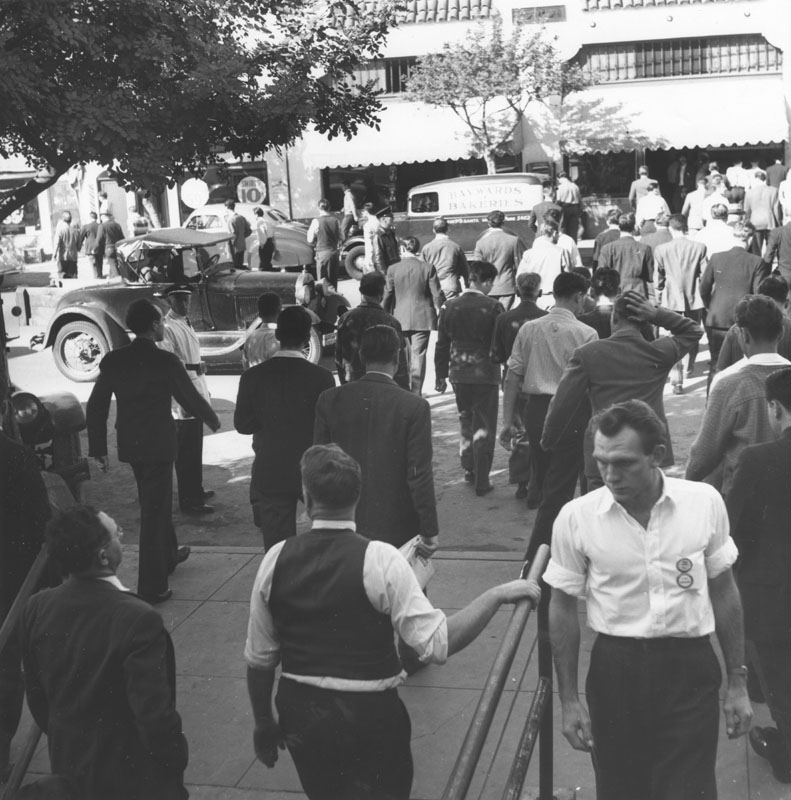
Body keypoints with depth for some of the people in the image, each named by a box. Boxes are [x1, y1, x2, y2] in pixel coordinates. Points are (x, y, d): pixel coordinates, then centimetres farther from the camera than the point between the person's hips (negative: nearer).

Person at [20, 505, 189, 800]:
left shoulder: (36, 608, -11)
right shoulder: (137, 619, -30)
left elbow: (37, 698, 2)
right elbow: (155, 715, -26)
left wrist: (67, 743, 17)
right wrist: (175, 763, -8)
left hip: (68, 767, 6)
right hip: (132, 776, -6)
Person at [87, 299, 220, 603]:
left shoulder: (112, 360, -1)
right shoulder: (165, 361, -16)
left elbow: (95, 407, 1)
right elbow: (190, 398, -8)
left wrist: (98, 448, 8)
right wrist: (213, 420, 11)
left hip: (130, 444, 6)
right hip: (158, 444, -6)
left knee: (155, 502, 25)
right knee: (155, 511, 1)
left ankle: (168, 555, 46)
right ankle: (151, 587, 4)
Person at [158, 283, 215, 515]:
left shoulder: (186, 323, 15)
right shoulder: (168, 328, -14)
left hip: (196, 396, 9)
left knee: (195, 449, 20)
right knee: (186, 451, -3)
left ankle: (195, 491, 32)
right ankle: (188, 502, 4)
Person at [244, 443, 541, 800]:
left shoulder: (275, 560, -8)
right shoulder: (379, 559, -18)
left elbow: (259, 659, 1)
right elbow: (437, 645, -23)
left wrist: (263, 722, 15)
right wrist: (496, 596, -17)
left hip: (299, 716, 4)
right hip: (369, 716, -4)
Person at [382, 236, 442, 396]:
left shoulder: (393, 269, -4)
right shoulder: (428, 268, -4)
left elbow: (387, 296, -1)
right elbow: (437, 294, -3)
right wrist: (439, 312, 12)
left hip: (400, 318, 1)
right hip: (422, 318, -1)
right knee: (418, 355, 3)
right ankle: (416, 393, 2)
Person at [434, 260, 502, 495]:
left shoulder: (449, 307, -1)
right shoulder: (493, 307, -12)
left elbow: (442, 344, 4)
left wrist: (441, 375, 13)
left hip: (458, 373, 4)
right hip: (485, 374, -4)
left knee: (466, 421, 21)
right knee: (484, 427, 4)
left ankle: (469, 469, 28)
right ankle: (481, 482, 6)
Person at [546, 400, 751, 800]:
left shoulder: (705, 502, -7)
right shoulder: (576, 517, -10)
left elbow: (724, 592, 5)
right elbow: (563, 608, 1)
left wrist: (737, 682, 6)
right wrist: (568, 700, 1)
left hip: (691, 667, 0)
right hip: (615, 669, 1)